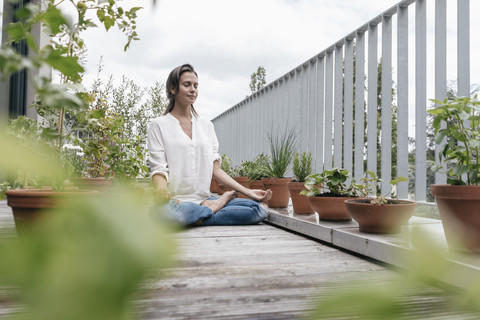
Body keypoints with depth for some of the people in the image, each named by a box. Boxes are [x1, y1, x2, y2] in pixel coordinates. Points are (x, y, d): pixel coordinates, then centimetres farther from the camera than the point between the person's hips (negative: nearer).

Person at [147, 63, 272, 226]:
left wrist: (247, 191, 3)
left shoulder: (206, 125, 18)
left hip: (204, 200, 4)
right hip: (176, 201, -3)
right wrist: (161, 188, -28)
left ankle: (199, 220, -13)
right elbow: (158, 169, -4)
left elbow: (215, 169, 13)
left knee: (261, 207, -18)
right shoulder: (159, 125, 5)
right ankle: (221, 202, -12)